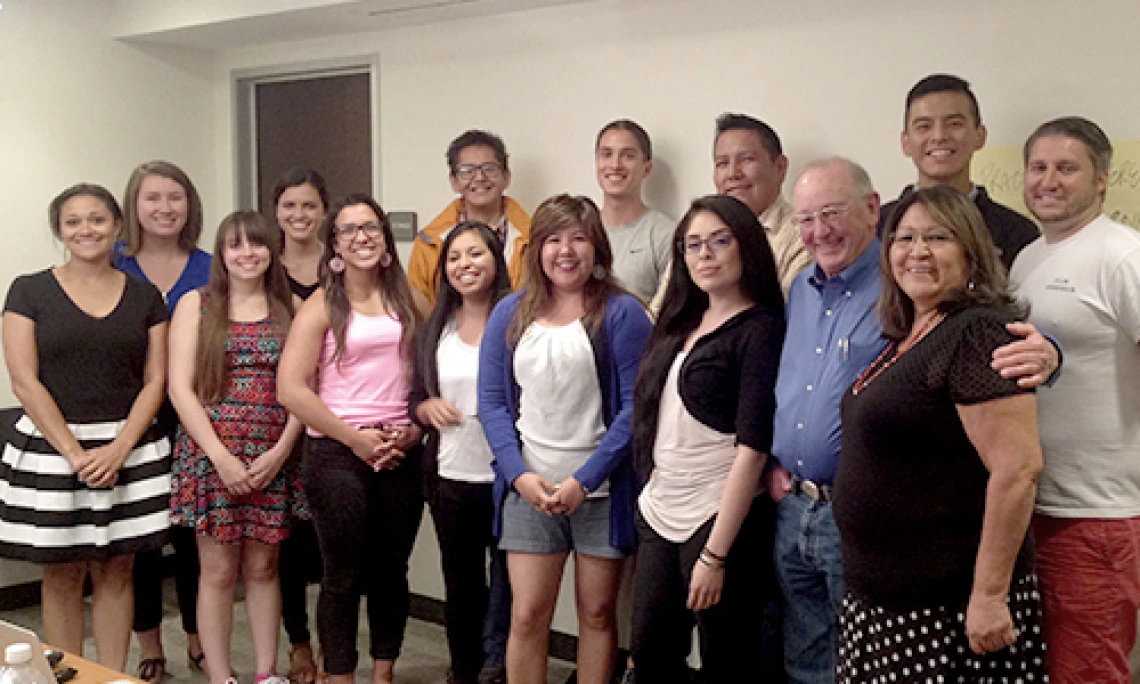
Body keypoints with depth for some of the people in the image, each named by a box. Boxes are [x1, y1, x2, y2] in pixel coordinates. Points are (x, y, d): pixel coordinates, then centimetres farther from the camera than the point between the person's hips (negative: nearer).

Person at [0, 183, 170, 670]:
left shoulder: (144, 297, 6)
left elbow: (155, 381, 3)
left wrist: (118, 449, -10)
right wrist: (75, 453, -12)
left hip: (128, 448, 2)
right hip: (51, 446, -2)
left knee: (115, 571, 8)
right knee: (63, 575, 5)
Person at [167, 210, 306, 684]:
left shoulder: (290, 308, 8)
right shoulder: (196, 304, 4)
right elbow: (180, 388, -3)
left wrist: (280, 452, -9)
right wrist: (221, 456, -11)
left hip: (273, 460, 1)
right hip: (209, 456, -1)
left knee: (263, 567, 9)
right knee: (218, 571, 2)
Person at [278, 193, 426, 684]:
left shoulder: (406, 302, 10)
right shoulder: (322, 306, -2)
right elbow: (290, 389, -11)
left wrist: (412, 429, -4)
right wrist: (355, 438, -12)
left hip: (400, 455, 4)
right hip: (337, 454, -3)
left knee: (391, 571, 11)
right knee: (344, 577, 3)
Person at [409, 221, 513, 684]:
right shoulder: (434, 330, 9)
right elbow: (415, 402, 14)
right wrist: (428, 408, -6)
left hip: (508, 477, -4)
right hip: (450, 477, 4)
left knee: (508, 583, 4)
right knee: (461, 588, 15)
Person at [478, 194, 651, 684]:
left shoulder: (622, 313, -4)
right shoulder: (509, 314, 7)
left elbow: (634, 405, -9)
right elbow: (492, 402, 5)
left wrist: (585, 480, -14)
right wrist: (520, 475, -8)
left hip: (601, 490, -2)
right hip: (529, 489, 2)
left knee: (598, 612, 9)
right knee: (527, 615, 3)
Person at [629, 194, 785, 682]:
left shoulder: (760, 328, -10)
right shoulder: (681, 323, 11)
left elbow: (751, 448, -16)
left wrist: (714, 555, -19)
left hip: (721, 520, -7)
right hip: (660, 514, 7)